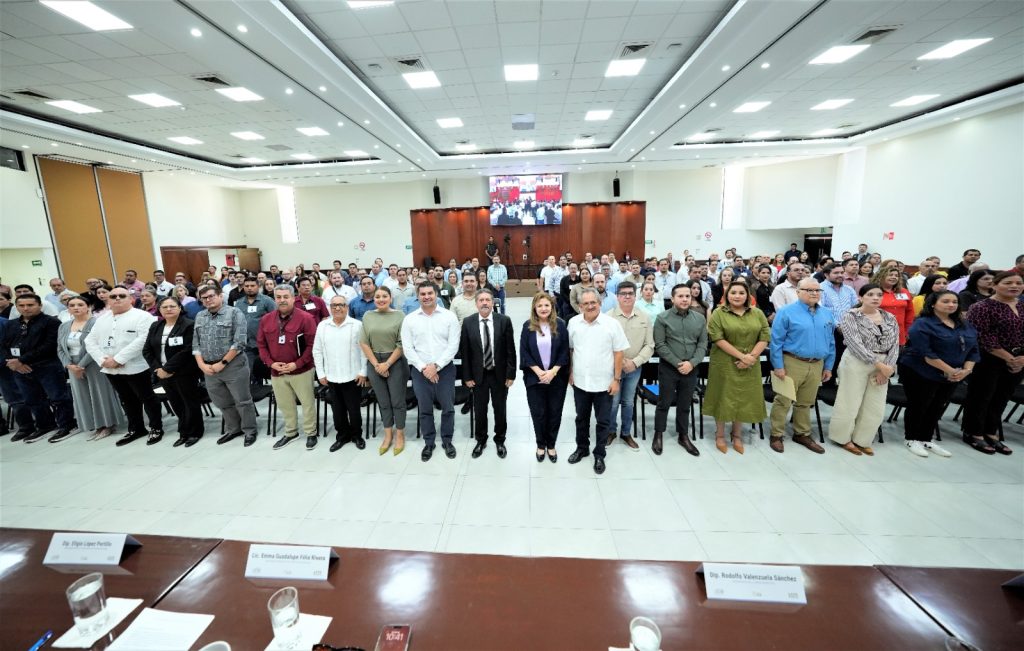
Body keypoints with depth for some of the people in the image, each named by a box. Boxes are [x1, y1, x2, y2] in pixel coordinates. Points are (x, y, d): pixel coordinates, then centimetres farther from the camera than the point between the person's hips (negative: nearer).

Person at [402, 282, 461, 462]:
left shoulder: (449, 316, -3)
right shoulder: (409, 319, 2)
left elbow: (453, 346, -7)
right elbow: (407, 348, -1)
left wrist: (436, 366, -14)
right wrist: (423, 368, -11)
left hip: (445, 369, -1)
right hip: (420, 370, 1)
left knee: (448, 407, 8)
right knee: (425, 409, 11)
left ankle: (447, 441, 27)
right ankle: (428, 443, 28)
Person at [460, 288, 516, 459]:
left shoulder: (504, 320, -8)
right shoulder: (468, 322, -6)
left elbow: (510, 350, -6)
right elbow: (464, 351, -3)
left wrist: (510, 374, -8)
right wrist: (467, 376, -5)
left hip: (500, 374, 0)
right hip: (478, 374, 1)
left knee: (500, 409, 15)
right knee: (479, 410, 14)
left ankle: (500, 440, 36)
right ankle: (481, 440, 36)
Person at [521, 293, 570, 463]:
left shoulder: (560, 325, -3)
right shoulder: (528, 326, -3)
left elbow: (565, 351, -4)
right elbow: (524, 352, -3)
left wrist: (553, 371, -14)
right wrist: (539, 371, -13)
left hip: (557, 377, 0)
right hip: (534, 377, 0)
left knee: (554, 412, 9)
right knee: (538, 413, 8)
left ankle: (551, 445, 28)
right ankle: (540, 445, 27)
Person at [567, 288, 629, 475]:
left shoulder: (612, 324, -11)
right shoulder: (573, 323, -2)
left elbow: (618, 353, -7)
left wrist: (616, 379, -8)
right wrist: (570, 372, 7)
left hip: (604, 383, -2)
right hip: (580, 382, 3)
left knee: (603, 421, 10)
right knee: (581, 418, 18)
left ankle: (599, 454, 28)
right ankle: (582, 448, 38)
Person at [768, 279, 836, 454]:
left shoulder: (827, 315, 11)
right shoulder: (786, 312, -8)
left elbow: (831, 343, 16)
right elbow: (776, 341, -10)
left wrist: (828, 367, 12)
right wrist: (778, 366, -13)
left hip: (816, 365, 6)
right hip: (792, 363, -5)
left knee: (805, 403, 17)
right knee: (783, 401, 1)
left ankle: (802, 434, 30)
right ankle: (776, 435, 12)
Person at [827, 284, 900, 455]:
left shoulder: (890, 318, 9)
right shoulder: (850, 316, -8)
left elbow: (895, 344, 3)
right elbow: (855, 343, -16)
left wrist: (888, 367, -10)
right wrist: (879, 365, -18)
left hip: (883, 366, 6)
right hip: (856, 363, -5)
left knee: (875, 407, 10)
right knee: (850, 403, 1)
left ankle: (861, 440, 25)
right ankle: (843, 438, 17)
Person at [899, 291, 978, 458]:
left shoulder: (966, 326, 10)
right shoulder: (922, 324, -14)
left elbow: (973, 350, 8)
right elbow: (925, 353, -21)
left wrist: (966, 370, -8)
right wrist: (948, 370, -20)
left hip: (952, 378, 7)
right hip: (921, 374, -7)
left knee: (937, 408, 14)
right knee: (918, 407, 3)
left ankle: (926, 439, 27)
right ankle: (912, 439, 16)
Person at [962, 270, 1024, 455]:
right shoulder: (982, 307, -10)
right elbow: (983, 337, -15)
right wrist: (1008, 358, -13)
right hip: (989, 361, -6)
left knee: (1001, 399, 13)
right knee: (981, 397, 2)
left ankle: (990, 434, 24)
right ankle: (973, 434, 12)